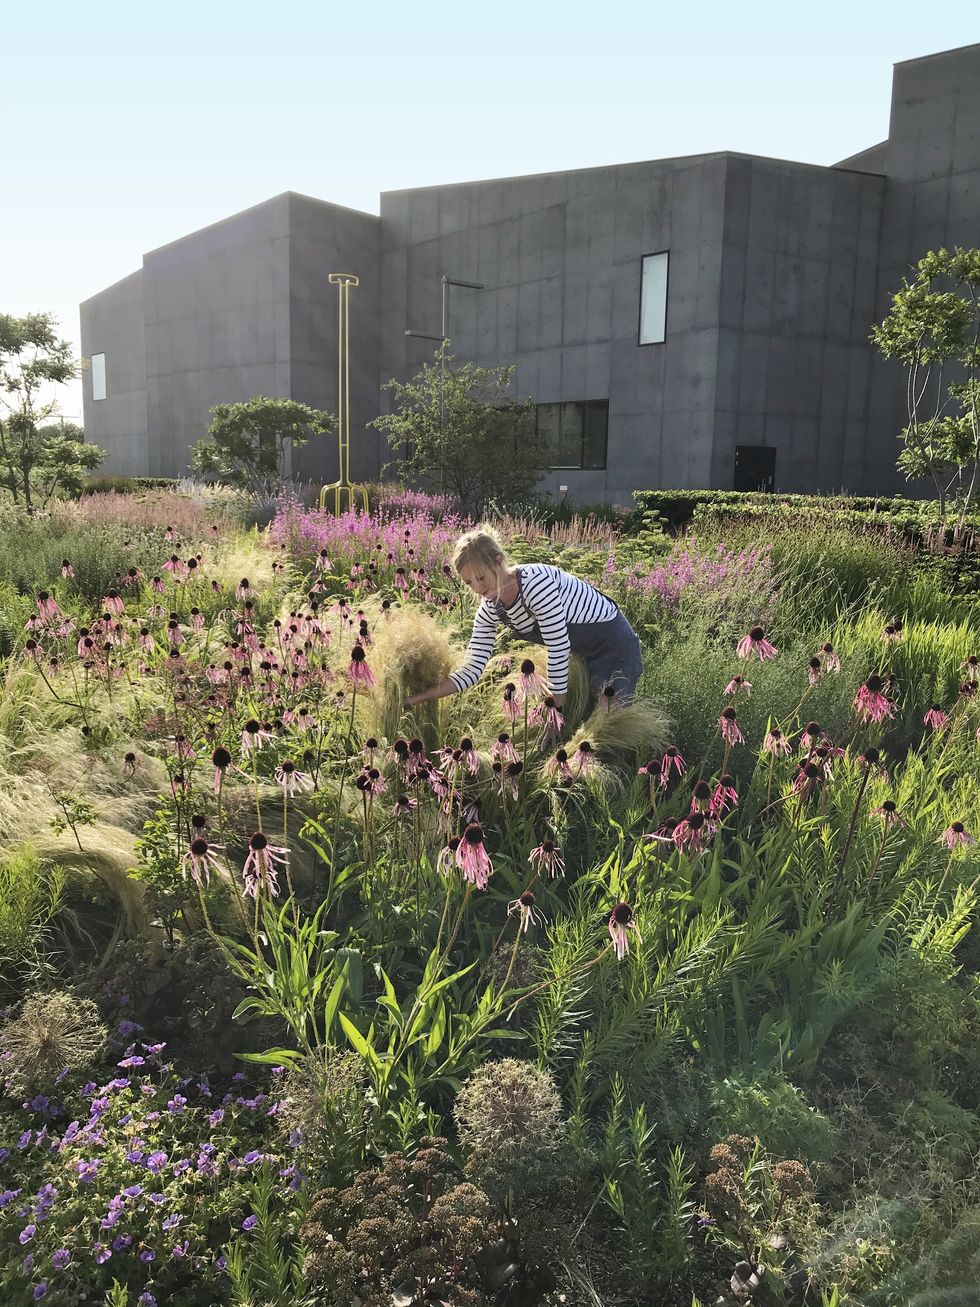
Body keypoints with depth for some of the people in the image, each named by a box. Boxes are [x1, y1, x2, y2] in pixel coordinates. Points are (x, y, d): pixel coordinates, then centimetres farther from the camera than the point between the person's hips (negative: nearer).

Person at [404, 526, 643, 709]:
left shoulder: (535, 581, -32)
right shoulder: (489, 612, -8)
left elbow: (558, 646, -29)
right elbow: (472, 669, -7)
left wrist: (558, 709, -19)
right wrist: (415, 699, -14)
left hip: (613, 641, -7)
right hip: (581, 653, 7)